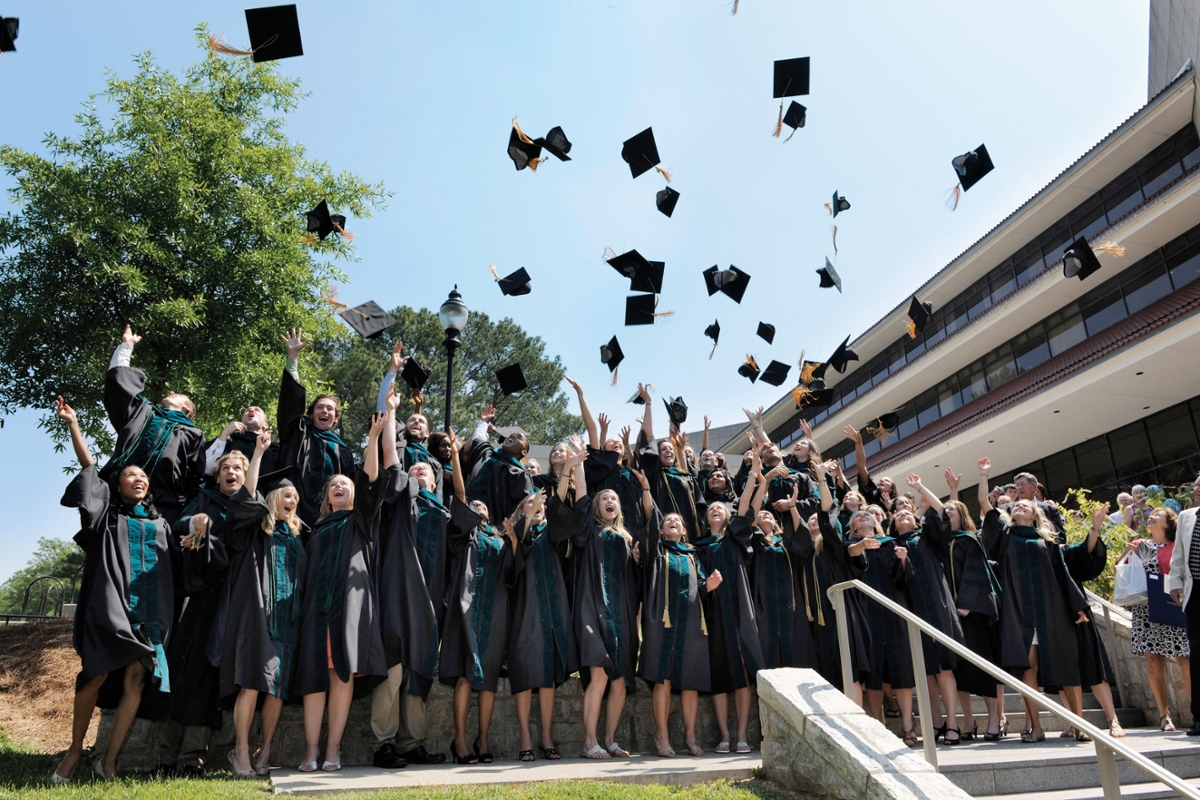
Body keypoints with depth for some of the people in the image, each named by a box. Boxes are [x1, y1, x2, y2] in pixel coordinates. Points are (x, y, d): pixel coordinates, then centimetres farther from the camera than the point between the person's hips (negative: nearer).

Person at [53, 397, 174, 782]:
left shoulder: (159, 523, 21)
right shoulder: (108, 512, 13)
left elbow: (173, 560, 27)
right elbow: (88, 467, 5)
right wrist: (73, 425, -1)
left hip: (148, 610, 2)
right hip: (109, 606, -2)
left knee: (136, 678, -7)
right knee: (97, 675, -5)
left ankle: (109, 760, 0)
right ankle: (75, 749, 15)